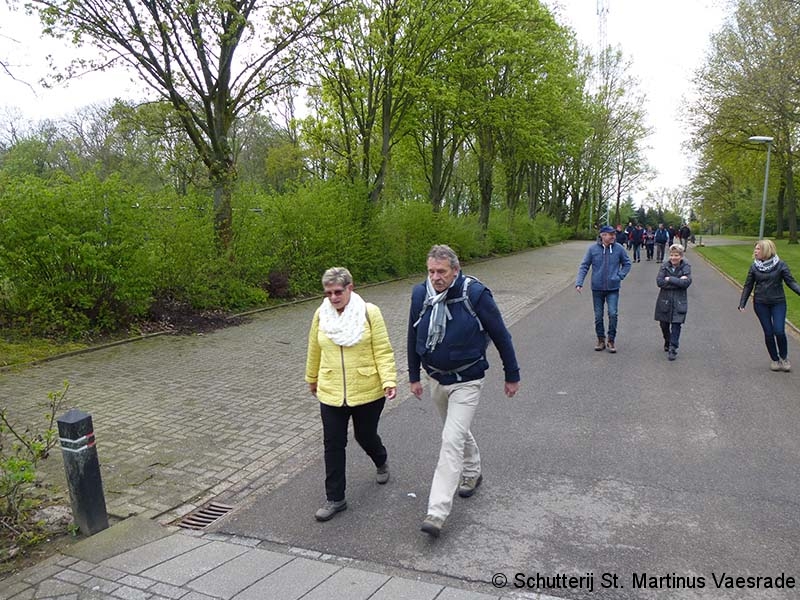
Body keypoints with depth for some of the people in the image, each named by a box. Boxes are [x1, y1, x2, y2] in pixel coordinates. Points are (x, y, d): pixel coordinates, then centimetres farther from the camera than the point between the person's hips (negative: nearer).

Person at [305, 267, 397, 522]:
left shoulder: (369, 312, -10)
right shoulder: (321, 314, -1)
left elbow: (383, 350, -11)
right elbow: (314, 351, 12)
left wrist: (389, 380, -21)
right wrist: (312, 378, 22)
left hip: (367, 392, -2)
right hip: (331, 393, 2)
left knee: (365, 436, 15)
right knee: (333, 445, 3)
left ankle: (381, 462, 50)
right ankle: (335, 499, 16)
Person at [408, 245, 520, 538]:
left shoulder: (475, 293, -20)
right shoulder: (420, 294, -7)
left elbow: (501, 336, -9)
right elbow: (413, 337, 7)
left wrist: (512, 375, -2)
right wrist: (414, 376, 12)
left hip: (466, 381, -5)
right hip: (435, 378, 5)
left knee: (452, 441, -12)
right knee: (458, 431, 23)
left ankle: (437, 512, -9)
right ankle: (472, 473, 49)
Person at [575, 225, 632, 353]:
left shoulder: (619, 248, -3)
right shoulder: (592, 249, -6)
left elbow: (627, 264, 11)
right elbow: (584, 266, -2)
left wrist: (620, 275, -3)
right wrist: (579, 282, -11)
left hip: (613, 288, 0)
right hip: (597, 288, 1)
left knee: (613, 314, -9)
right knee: (598, 316, 8)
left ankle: (611, 340, 8)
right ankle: (601, 340, 24)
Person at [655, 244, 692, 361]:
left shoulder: (686, 267, -3)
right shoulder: (664, 265, -1)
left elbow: (687, 282, -18)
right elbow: (659, 281, -14)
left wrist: (670, 279, -18)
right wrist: (678, 281, -17)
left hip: (679, 302, -2)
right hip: (664, 300, 2)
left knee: (676, 325, -7)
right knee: (664, 324, 13)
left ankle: (673, 349, -1)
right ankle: (667, 342, 38)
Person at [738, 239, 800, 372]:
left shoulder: (780, 265, -6)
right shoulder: (754, 267, 1)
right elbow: (748, 286, 5)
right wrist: (742, 304, 1)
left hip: (778, 303, -2)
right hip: (760, 304, 2)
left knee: (779, 331, -8)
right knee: (768, 333, 4)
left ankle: (784, 358, 16)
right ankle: (774, 360, 20)